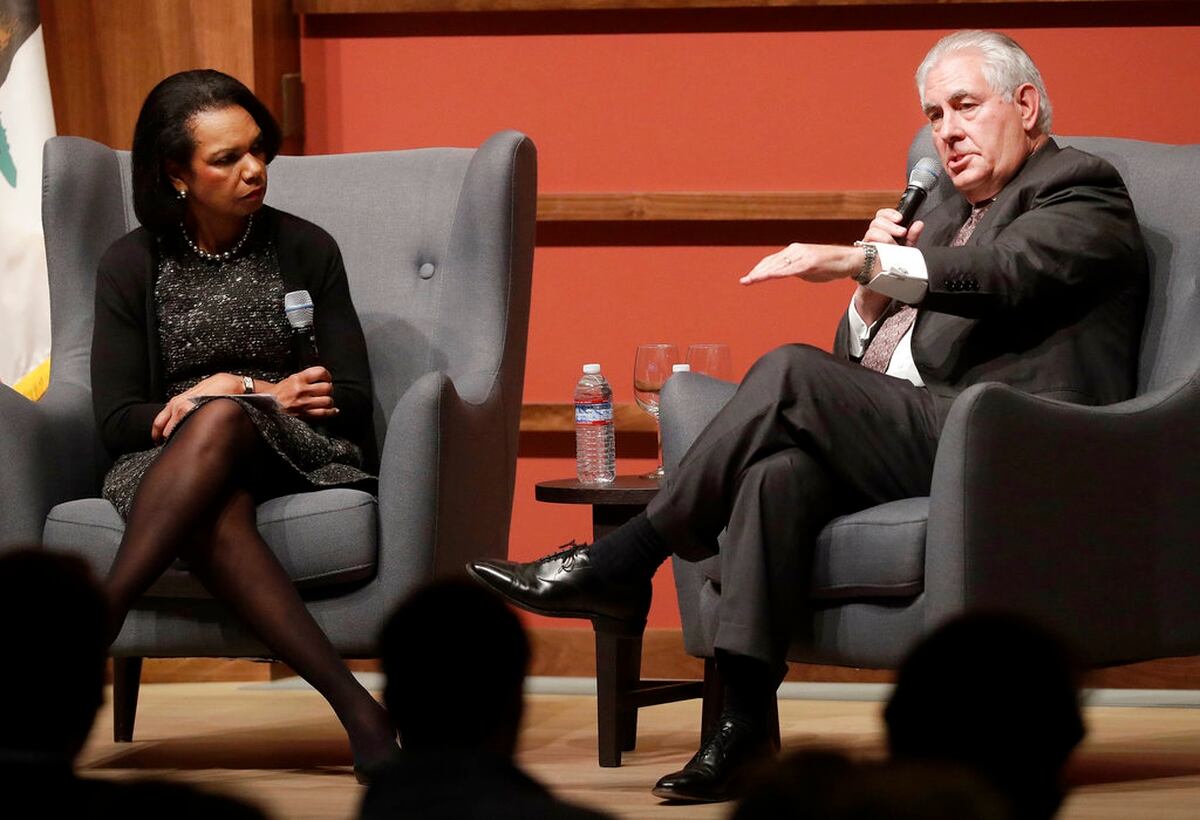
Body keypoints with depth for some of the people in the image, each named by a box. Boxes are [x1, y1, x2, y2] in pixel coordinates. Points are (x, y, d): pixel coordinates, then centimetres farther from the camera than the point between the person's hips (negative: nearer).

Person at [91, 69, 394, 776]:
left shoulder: (305, 250, 9)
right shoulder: (133, 267, 8)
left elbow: (354, 402, 7)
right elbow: (117, 420, 2)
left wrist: (239, 394, -9)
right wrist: (272, 394, -8)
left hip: (292, 454, 0)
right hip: (167, 462, 0)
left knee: (219, 419, -38)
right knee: (216, 517, -41)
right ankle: (355, 707, -53)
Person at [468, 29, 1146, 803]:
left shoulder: (1082, 191, 7)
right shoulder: (946, 219, 31)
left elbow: (1010, 271, -16)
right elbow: (858, 362, 26)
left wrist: (864, 262, -26)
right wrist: (872, 291, 5)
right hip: (905, 442, 7)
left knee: (792, 372, -25)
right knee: (781, 470, -27)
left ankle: (623, 563, -17)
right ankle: (744, 722, -34)